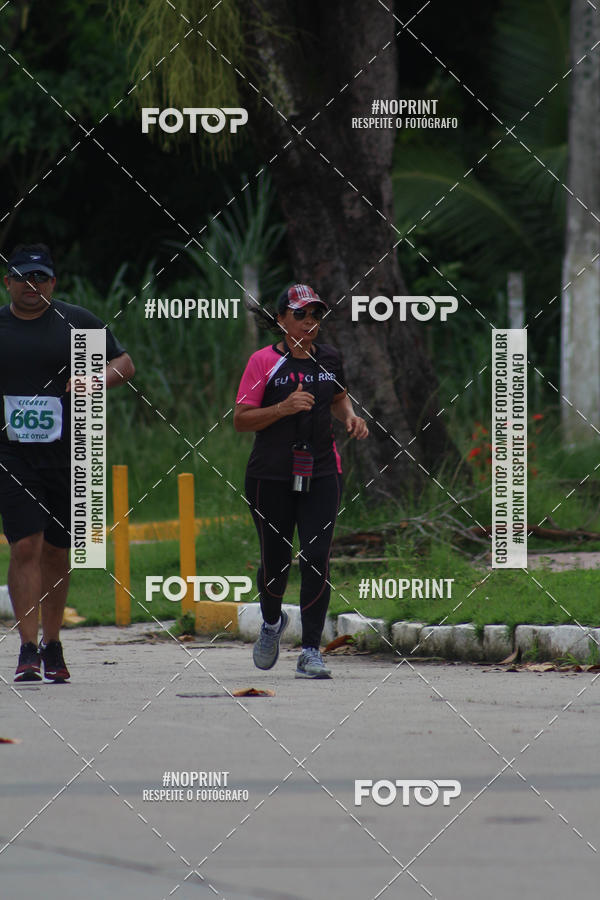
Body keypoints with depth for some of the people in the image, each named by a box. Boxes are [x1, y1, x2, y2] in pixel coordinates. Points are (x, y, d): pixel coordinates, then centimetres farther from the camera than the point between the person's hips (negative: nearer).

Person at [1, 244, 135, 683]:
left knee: (57, 553, 8)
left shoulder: (78, 322, 5)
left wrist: (97, 379, -11)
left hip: (69, 454, 1)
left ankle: (52, 646, 22)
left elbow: (125, 363, 9)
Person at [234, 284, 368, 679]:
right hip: (272, 476, -2)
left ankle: (311, 651, -7)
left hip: (321, 473, 2)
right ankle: (272, 622, 38)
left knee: (317, 558, -10)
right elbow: (241, 420, -7)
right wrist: (284, 408, -21)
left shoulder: (329, 359, 9)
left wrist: (350, 416, 7)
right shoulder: (264, 361, -5)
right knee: (276, 558, 6)